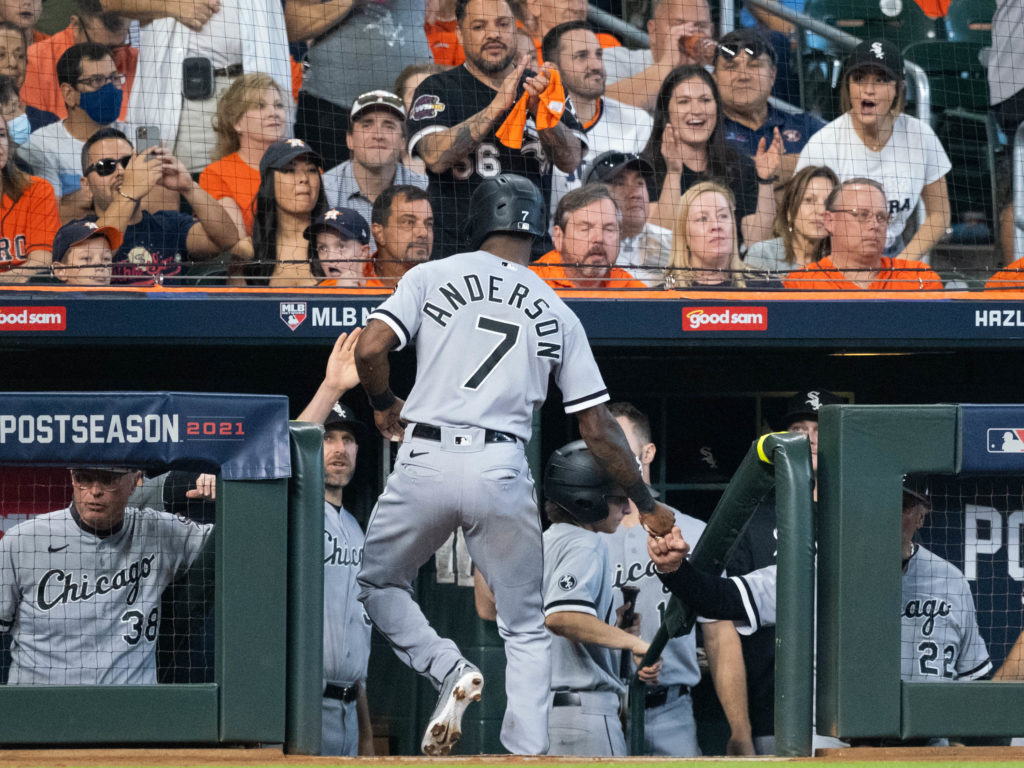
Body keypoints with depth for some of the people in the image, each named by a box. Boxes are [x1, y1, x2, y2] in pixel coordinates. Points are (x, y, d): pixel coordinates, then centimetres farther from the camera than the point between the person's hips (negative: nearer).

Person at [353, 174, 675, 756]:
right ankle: (528, 756, -1)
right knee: (527, 630, 12)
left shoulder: (431, 277, 7)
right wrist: (646, 504, 20)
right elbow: (599, 430, 10)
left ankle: (449, 670, -3)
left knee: (378, 581, 21)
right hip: (503, 471, 1)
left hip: (426, 462, -1)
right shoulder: (557, 314, 12)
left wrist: (384, 404, 15)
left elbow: (370, 348, -6)